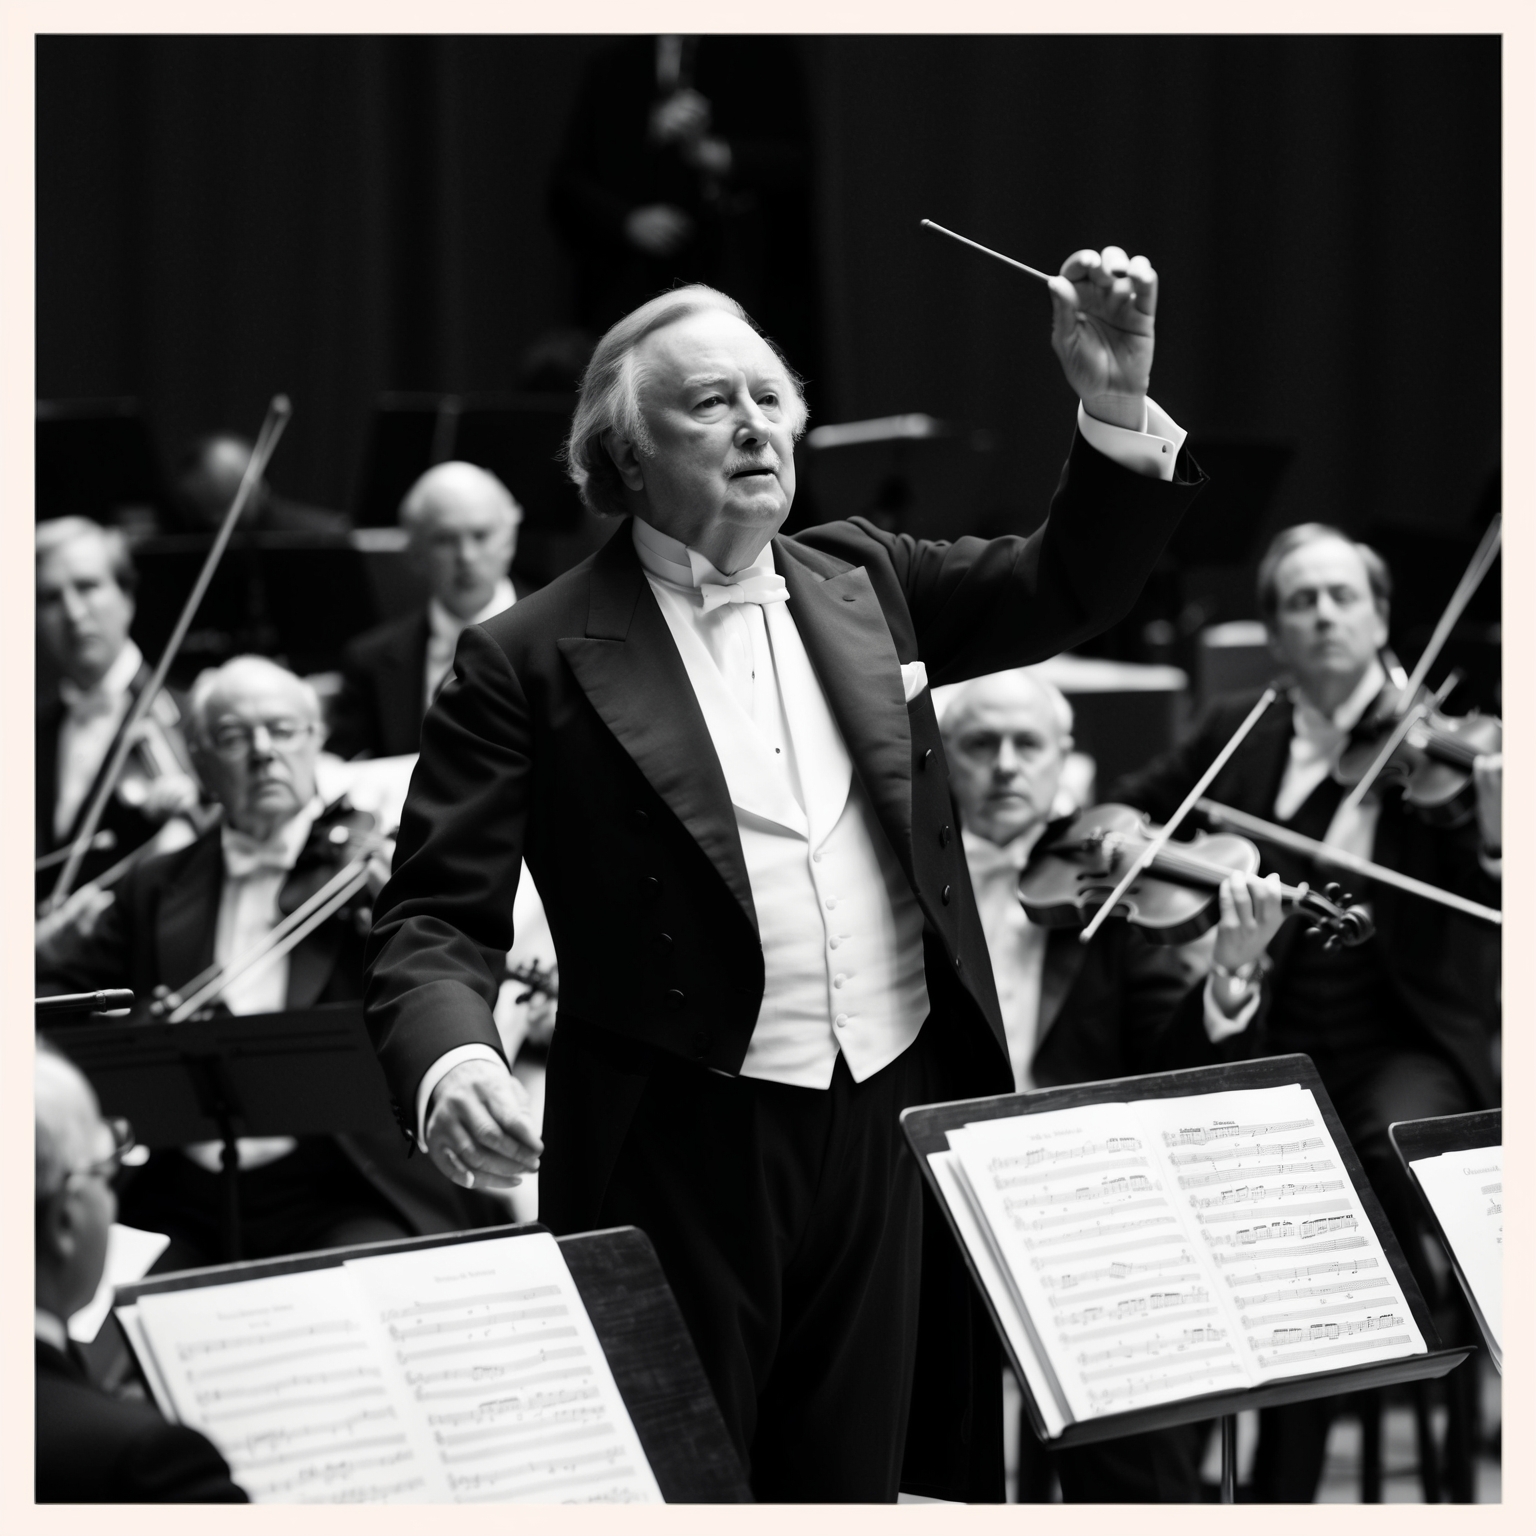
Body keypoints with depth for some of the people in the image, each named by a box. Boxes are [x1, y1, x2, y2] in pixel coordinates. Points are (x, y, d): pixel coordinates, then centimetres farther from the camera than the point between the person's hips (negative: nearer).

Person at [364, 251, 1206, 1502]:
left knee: (849, 1480, 10)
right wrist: (449, 1059, -28)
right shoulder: (534, 663, -4)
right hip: (682, 1148, -5)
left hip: (887, 1122, 5)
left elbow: (1073, 585, 12)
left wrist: (1116, 404, -6)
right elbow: (436, 918, -7)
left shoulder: (863, 588, 11)